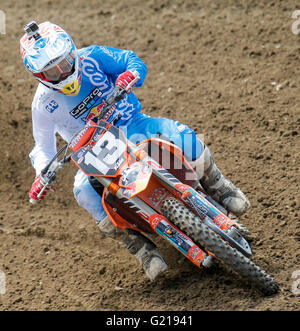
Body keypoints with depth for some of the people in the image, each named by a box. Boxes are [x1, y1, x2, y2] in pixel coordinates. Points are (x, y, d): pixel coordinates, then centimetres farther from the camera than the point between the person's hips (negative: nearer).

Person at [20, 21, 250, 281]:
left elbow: (133, 61, -3)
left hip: (134, 126, 0)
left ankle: (219, 188, 4)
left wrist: (130, 74, -28)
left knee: (184, 137, -25)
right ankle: (142, 248, -19)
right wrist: (41, 176, -20)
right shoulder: (44, 104, -9)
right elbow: (44, 146, 0)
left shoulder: (90, 58, -10)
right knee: (84, 191, -30)